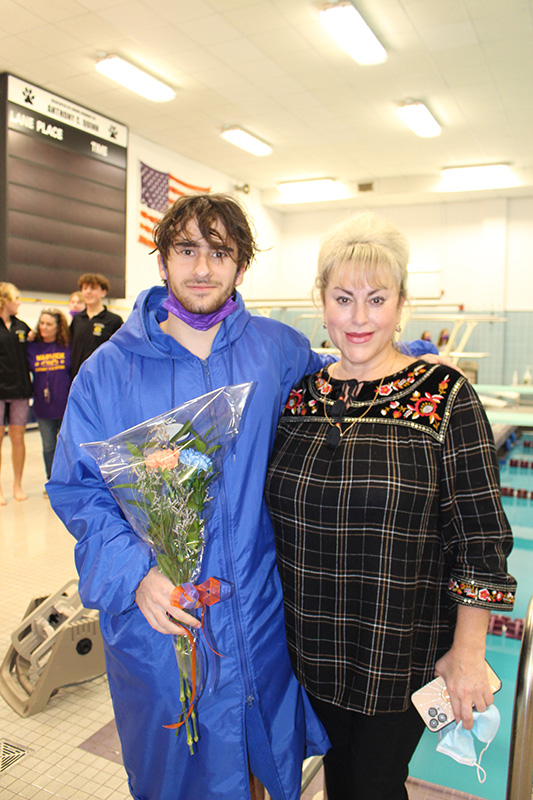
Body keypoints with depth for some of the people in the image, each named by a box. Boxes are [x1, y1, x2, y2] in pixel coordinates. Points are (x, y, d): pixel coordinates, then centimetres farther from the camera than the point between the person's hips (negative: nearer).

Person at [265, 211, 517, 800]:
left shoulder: (444, 397, -13)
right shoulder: (300, 394, -1)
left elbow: (480, 535, -11)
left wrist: (468, 652, -12)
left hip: (401, 656, -3)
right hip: (314, 646, 4)